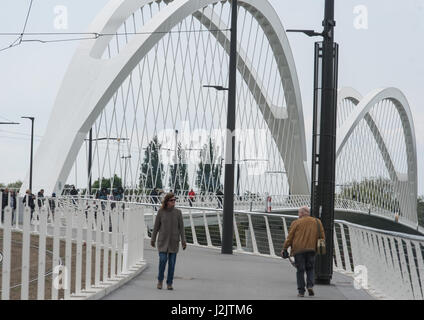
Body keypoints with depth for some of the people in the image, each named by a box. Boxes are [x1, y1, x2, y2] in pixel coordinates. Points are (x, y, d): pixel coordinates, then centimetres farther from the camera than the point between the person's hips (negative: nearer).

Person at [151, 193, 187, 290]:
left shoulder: (178, 212, -3)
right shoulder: (160, 212, -4)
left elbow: (181, 227, -2)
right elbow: (156, 226, 2)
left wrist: (183, 241, -8)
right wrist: (153, 240, 6)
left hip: (174, 241, 1)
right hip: (163, 240, -1)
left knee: (172, 262, 1)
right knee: (163, 260, -12)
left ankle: (169, 283, 13)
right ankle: (160, 279, 11)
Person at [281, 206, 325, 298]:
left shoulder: (296, 223, -1)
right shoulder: (317, 222, 8)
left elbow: (289, 237, -1)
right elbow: (322, 237, 9)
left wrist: (284, 249, 6)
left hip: (298, 250, -2)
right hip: (311, 249, 2)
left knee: (300, 270, 3)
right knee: (310, 269, 14)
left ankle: (301, 291, 1)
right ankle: (310, 285, -7)